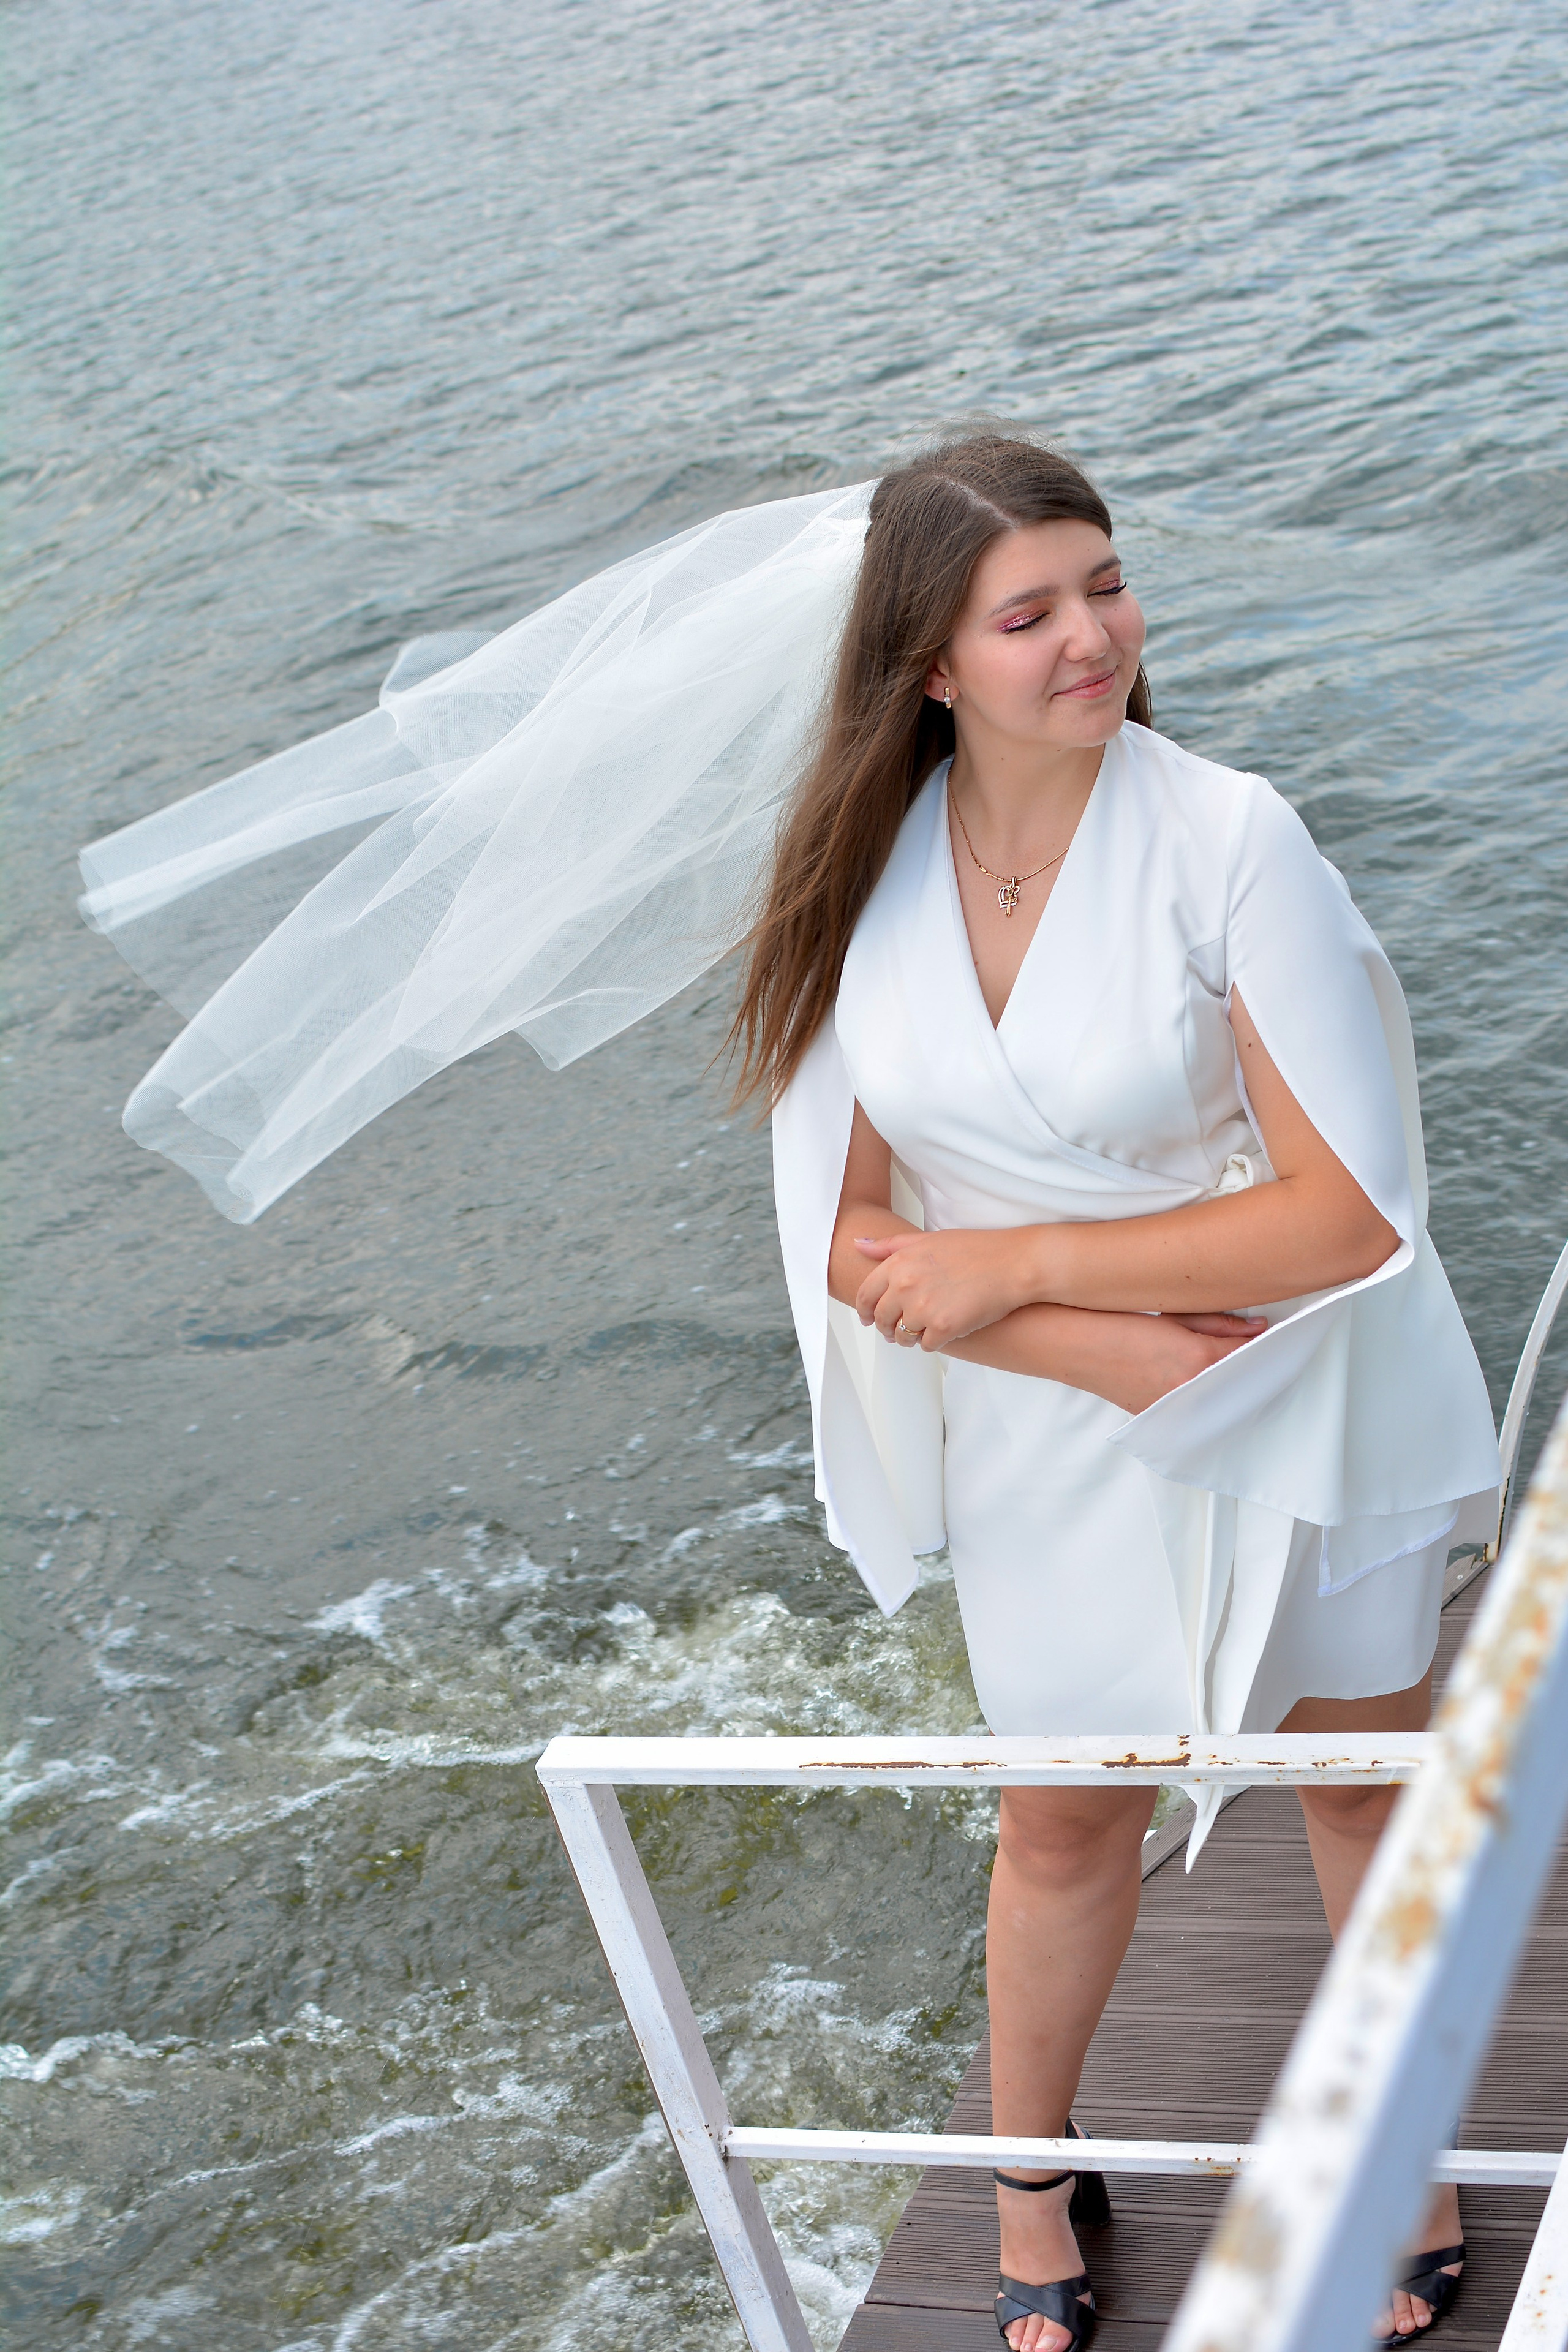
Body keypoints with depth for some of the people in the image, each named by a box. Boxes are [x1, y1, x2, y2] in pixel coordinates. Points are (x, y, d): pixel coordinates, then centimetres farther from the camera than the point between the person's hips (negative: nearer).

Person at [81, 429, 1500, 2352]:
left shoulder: (1227, 842, -23)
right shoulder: (858, 878, -11)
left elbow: (1353, 1210, -24)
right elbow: (851, 1239, -11)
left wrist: (1010, 1266, -21)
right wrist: (1121, 1354, -23)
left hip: (1306, 1414, -2)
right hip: (1051, 1433, 3)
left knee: (1361, 1775, 19)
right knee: (1066, 1826, 20)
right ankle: (1032, 2186, 47)